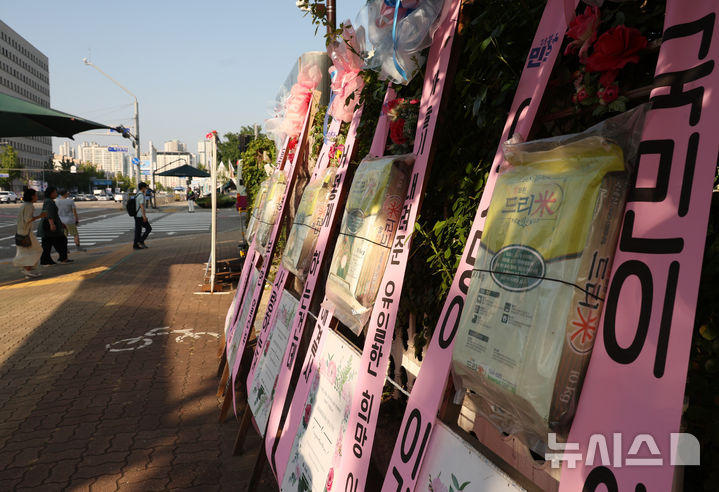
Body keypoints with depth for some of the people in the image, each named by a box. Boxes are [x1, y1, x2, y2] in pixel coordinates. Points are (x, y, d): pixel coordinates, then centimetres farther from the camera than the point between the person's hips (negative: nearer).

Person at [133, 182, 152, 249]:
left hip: (137, 216, 9)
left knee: (138, 231, 7)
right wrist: (144, 216, -24)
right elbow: (142, 206, -22)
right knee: (149, 228, 1)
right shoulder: (141, 195, -14)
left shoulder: (137, 195, 17)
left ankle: (135, 245, 5)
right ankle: (141, 241, -4)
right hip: (141, 216, -9)